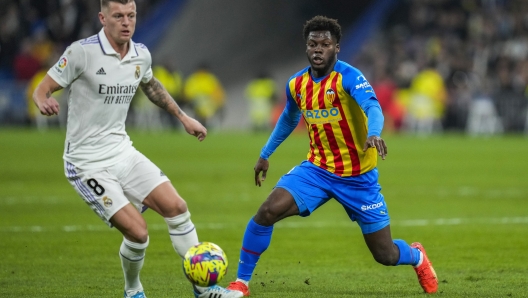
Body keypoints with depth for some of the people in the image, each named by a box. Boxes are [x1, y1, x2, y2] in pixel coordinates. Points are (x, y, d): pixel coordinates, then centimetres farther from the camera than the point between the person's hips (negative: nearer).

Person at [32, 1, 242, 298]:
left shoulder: (141, 55, 2)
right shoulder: (82, 52, -17)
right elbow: (42, 90, -11)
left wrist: (183, 117, 27)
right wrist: (45, 102, -35)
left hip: (123, 151, 6)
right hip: (88, 163, -6)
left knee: (176, 207, -3)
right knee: (137, 231, -14)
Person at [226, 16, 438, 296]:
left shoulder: (349, 77, -17)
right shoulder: (297, 84, 1)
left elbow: (373, 107, -36)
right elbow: (288, 119, 22)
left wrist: (374, 134, -57)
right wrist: (265, 154, 27)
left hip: (358, 177, -4)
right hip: (317, 169, 4)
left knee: (385, 255, 3)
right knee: (267, 212, -20)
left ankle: (416, 256, 40)